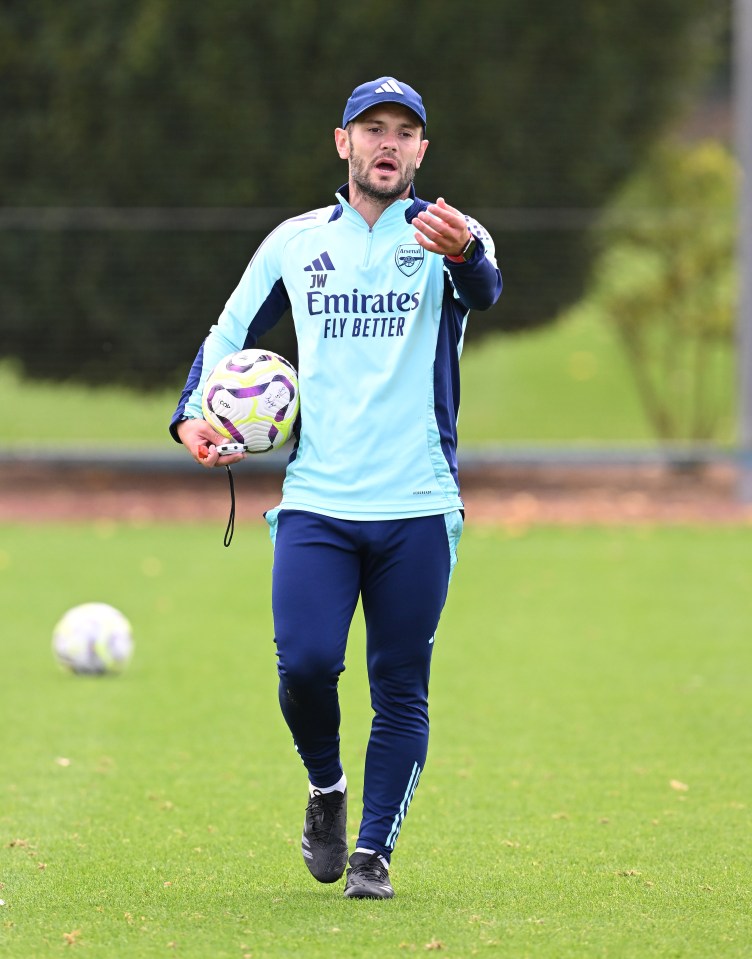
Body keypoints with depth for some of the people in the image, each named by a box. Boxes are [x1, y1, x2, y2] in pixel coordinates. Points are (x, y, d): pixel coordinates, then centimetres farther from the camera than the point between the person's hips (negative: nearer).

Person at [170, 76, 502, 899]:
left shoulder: (449, 237, 1)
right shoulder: (295, 242, 10)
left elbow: (483, 290, -23)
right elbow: (228, 336, 20)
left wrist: (462, 254, -48)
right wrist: (193, 417, 1)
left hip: (417, 507, -1)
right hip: (315, 504, 1)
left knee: (401, 691, 1)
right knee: (305, 662, -15)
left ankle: (374, 848, 13)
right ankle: (325, 789, 13)